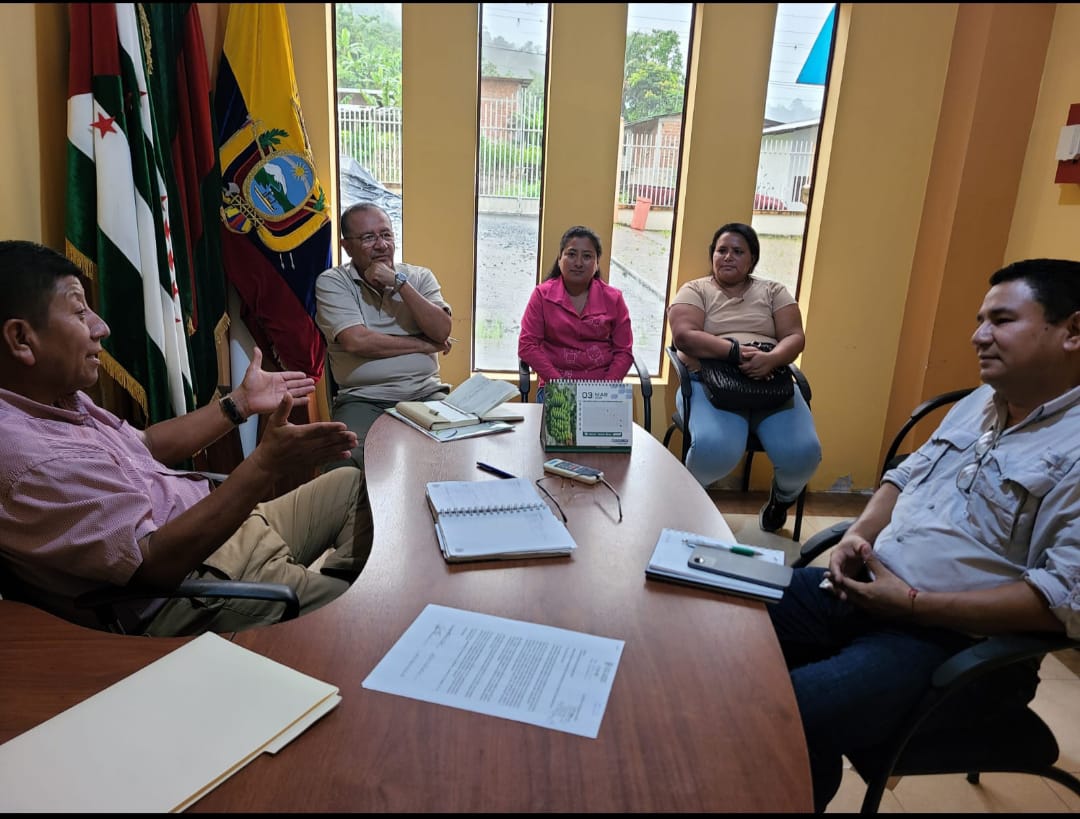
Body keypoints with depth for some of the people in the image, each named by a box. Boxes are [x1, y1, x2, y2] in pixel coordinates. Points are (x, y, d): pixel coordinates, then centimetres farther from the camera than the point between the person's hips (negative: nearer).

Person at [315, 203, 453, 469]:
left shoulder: (420, 277, 12)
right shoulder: (331, 282, 3)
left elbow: (442, 332, -3)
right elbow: (356, 341, -12)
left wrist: (399, 283, -9)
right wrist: (427, 345, -4)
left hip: (426, 393, 3)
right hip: (363, 399, -2)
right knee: (344, 459, -31)